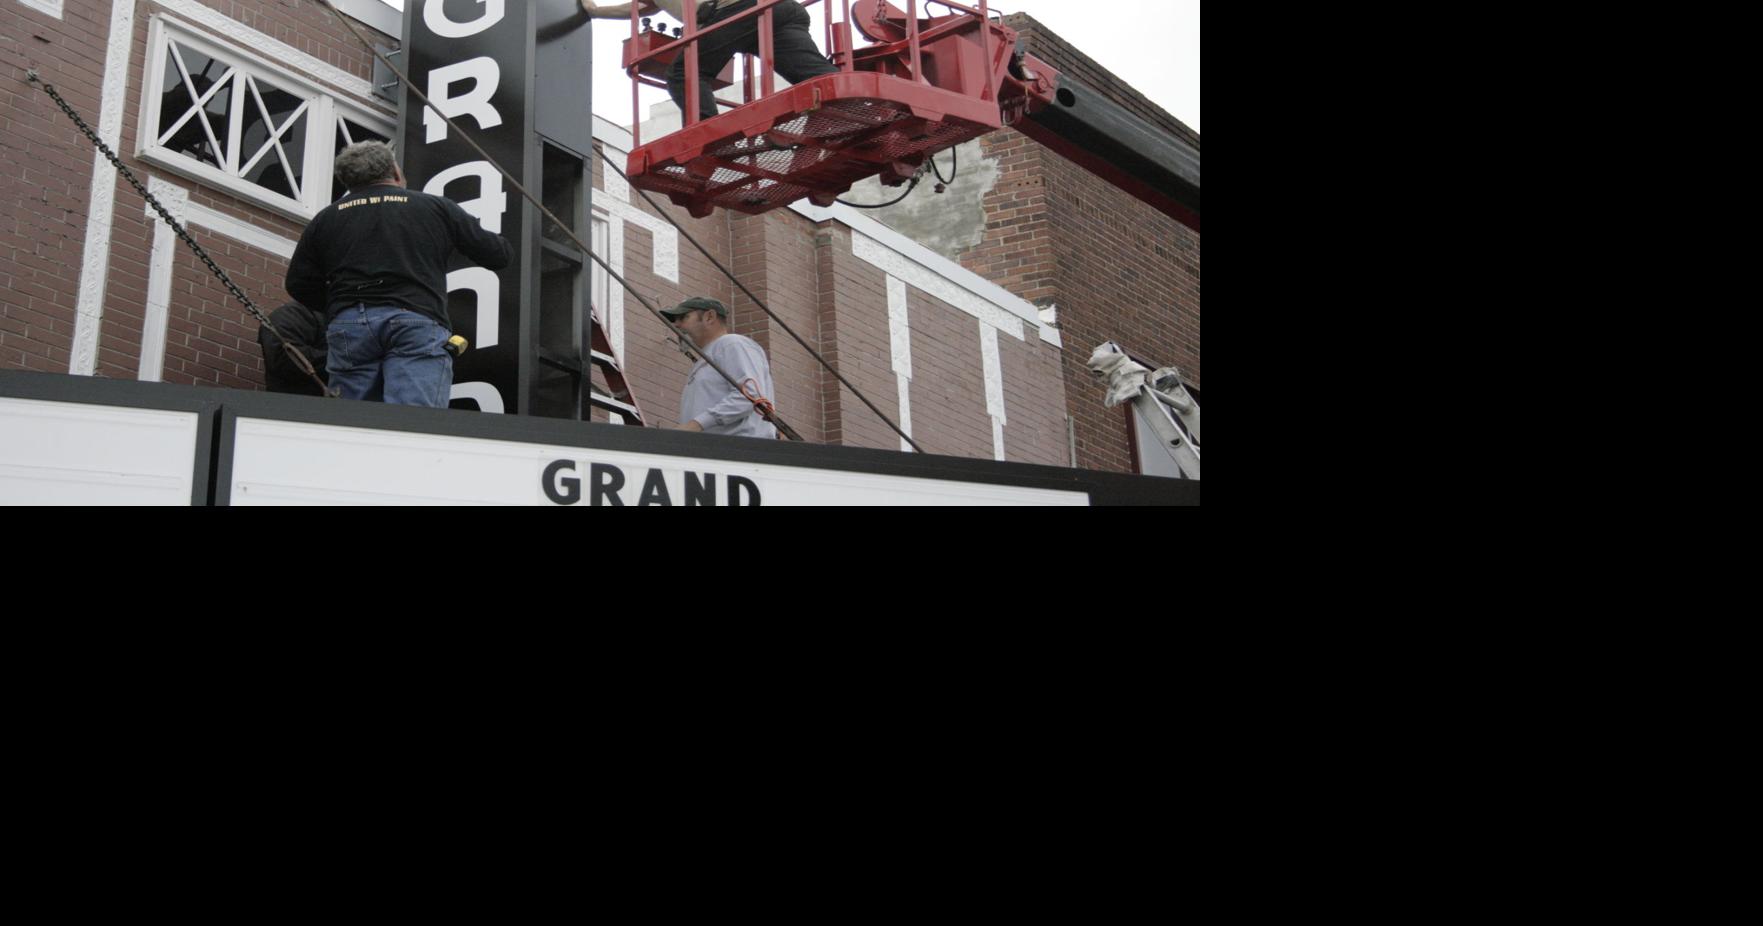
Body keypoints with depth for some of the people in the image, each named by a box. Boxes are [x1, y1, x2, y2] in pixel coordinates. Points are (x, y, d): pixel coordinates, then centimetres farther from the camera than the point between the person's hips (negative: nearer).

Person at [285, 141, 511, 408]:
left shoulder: (325, 218, 22)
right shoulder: (437, 207, 16)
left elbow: (298, 285, 19)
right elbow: (499, 254, 21)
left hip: (347, 325, 3)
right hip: (417, 320, -2)